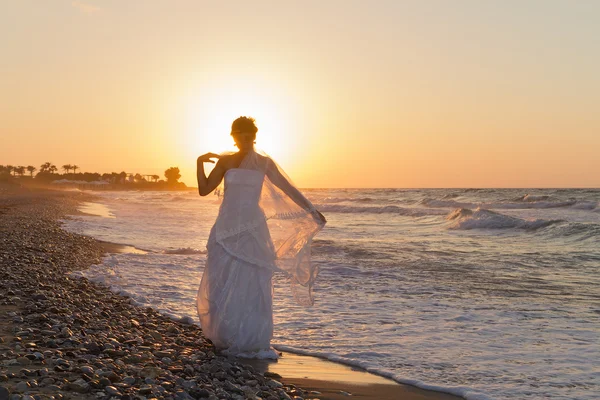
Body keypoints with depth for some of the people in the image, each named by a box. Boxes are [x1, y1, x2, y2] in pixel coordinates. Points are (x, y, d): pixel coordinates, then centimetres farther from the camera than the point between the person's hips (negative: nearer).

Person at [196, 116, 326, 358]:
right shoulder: (225, 161, 8)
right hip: (226, 229, 2)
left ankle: (251, 342, 9)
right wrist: (200, 163, -7)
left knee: (250, 286, -1)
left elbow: (288, 188, 8)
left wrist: (312, 210, 6)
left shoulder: (264, 163, 5)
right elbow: (204, 190, 5)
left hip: (252, 231, -1)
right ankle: (225, 338, 18)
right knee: (222, 286, 4)